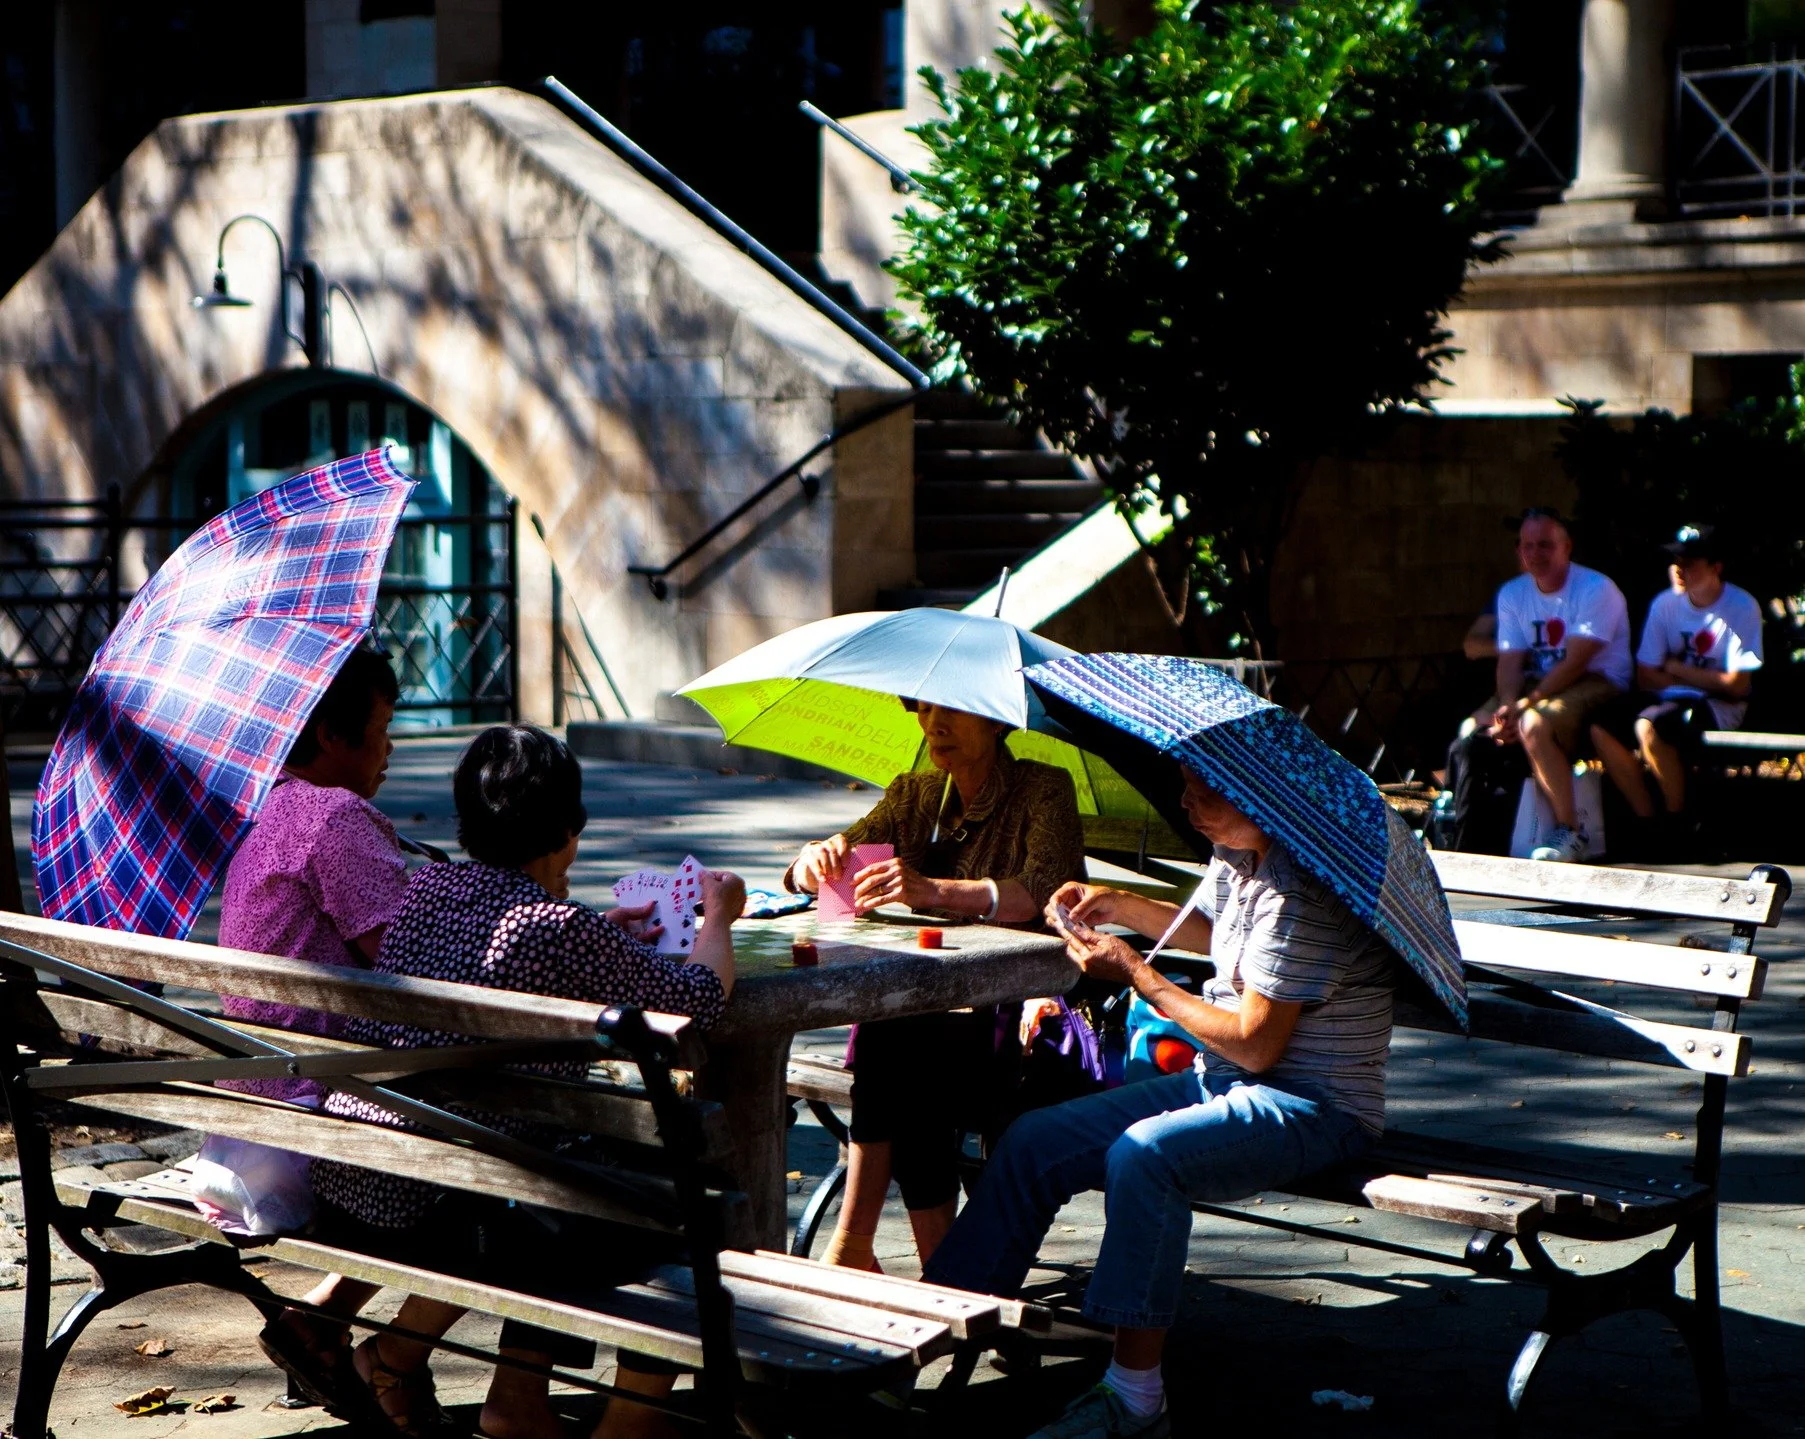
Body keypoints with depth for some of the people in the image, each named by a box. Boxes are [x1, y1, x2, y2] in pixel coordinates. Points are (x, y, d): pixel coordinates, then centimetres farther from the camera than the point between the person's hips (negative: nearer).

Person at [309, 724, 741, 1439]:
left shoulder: (427, 887, 6)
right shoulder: (563, 930, -15)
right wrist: (719, 917, 13)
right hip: (429, 1216, -8)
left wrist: (606, 937, 32)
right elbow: (700, 998, -6)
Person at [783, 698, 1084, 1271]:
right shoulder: (914, 795, 14)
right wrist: (817, 860, -15)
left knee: (897, 1040, -31)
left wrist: (933, 890, -36)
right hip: (936, 1004, 5)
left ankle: (854, 1242, -22)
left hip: (1023, 1008, -4)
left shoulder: (1043, 790, -3)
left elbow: (1044, 892, -21)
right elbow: (809, 877, 11)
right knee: (884, 1030, -29)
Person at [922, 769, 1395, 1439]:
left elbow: (1256, 1044, -23)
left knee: (1144, 1154, -35)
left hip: (1313, 1107, -10)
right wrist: (1125, 907, 11)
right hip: (1221, 1081, 10)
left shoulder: (1301, 888, -23)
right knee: (1035, 1143, 0)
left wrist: (1138, 975, -13)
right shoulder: (1232, 856, 5)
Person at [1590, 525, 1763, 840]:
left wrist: (1677, 669, -7)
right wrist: (1705, 681, -9)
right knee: (1602, 730, -18)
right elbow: (1646, 677, 2)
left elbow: (1737, 686, -14)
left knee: (1648, 727, -32)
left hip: (1719, 708, -6)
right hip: (1671, 701, 6)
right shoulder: (1665, 603, 3)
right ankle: (1649, 822, -7)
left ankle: (1677, 822, -13)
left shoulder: (1742, 608, -10)